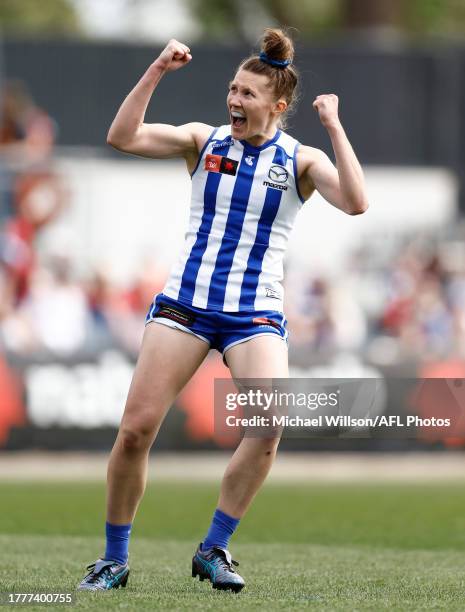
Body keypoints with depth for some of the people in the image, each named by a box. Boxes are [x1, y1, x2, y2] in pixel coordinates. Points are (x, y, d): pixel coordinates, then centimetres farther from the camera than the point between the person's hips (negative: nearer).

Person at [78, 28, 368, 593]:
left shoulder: (300, 160, 1)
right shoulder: (203, 140, 4)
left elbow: (355, 203, -16)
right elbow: (122, 137, -9)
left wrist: (333, 126, -18)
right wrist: (157, 72, -16)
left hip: (256, 313, -1)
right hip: (185, 301, 1)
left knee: (267, 429, -22)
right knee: (136, 427, -8)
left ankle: (214, 549, -4)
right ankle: (114, 558, 9)